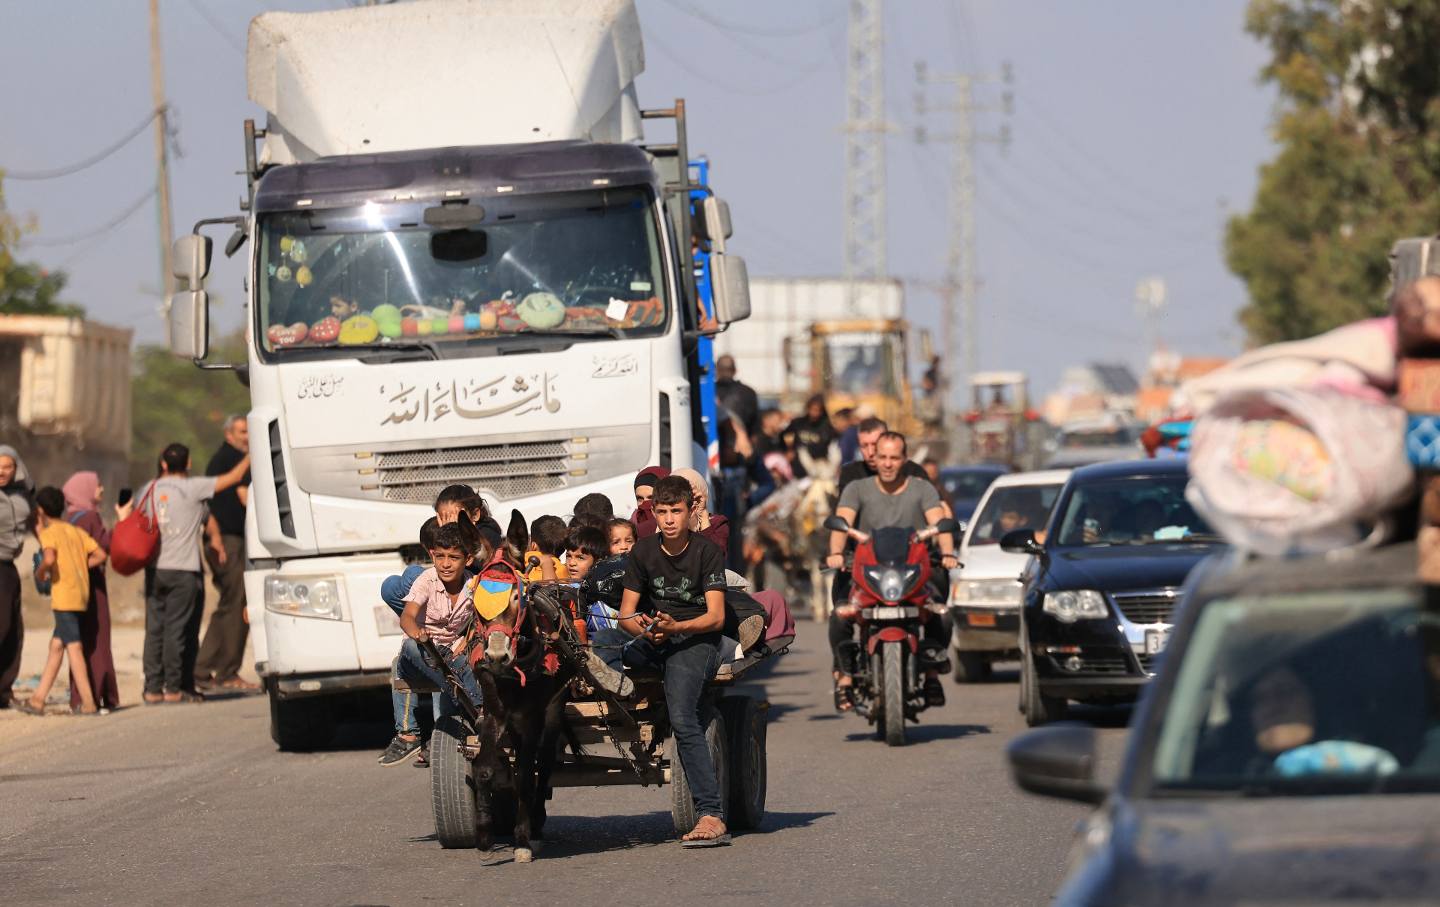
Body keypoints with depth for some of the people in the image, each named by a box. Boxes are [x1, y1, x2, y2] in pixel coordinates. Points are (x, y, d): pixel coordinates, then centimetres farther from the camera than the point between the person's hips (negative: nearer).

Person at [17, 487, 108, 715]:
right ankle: (38, 700, 16)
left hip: (64, 595, -8)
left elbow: (49, 559, -23)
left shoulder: (49, 532, -5)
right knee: (56, 645, 12)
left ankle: (88, 702, -13)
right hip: (81, 592, 8)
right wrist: (77, 568, 14)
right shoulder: (76, 531, 16)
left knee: (73, 647, -8)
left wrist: (40, 573, -4)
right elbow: (100, 555, 9)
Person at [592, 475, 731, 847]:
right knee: (600, 641, -25)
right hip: (655, 640, 5)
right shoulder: (644, 551, 6)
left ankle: (712, 816, -34)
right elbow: (626, 613, 5)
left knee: (682, 718, -29)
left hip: (696, 639, -5)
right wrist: (646, 630, -18)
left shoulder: (707, 552, -5)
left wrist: (675, 627, -28)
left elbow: (716, 617, -11)